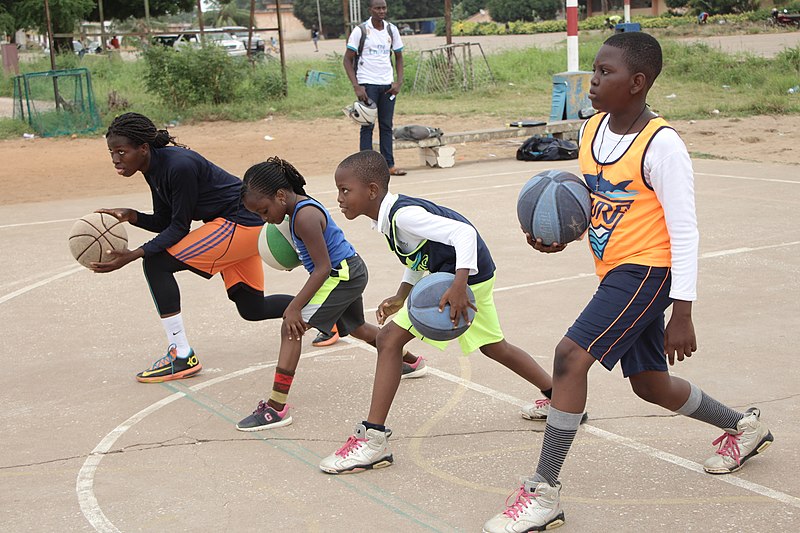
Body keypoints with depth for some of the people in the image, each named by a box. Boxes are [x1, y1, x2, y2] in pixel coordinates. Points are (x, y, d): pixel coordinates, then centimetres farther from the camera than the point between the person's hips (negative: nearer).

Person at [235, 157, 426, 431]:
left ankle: (276, 408, -18)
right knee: (356, 328, 32)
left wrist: (295, 307, -27)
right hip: (352, 273, 11)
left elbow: (323, 267, -26)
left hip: (341, 275, -11)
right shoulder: (302, 205, 5)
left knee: (292, 328, -15)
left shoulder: (304, 216, -24)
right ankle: (411, 362, 53)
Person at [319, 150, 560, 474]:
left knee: (390, 338, -13)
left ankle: (373, 440, -13)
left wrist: (459, 286, -40)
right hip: (477, 277, 11)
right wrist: (400, 298, 14)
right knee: (493, 345, 29)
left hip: (466, 275, -11)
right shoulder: (392, 216, 6)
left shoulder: (404, 215, -24)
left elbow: (463, 232, -32)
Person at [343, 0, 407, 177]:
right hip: (367, 84, -4)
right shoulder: (360, 30, -4)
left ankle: (389, 165, 9)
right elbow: (348, 59, -3)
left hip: (388, 85, 4)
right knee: (368, 126, -3)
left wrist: (399, 82, 2)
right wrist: (356, 86, -12)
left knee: (386, 126, 6)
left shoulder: (392, 30, 9)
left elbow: (398, 56, 16)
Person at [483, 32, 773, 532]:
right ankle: (744, 425, 46)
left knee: (570, 355, -21)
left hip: (646, 271, -9)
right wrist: (562, 235, -3)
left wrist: (682, 316, -19)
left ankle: (544, 492, -13)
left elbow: (685, 233, -18)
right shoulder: (592, 129, 4)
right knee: (651, 384, 20)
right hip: (616, 272, 9)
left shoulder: (662, 145, -19)